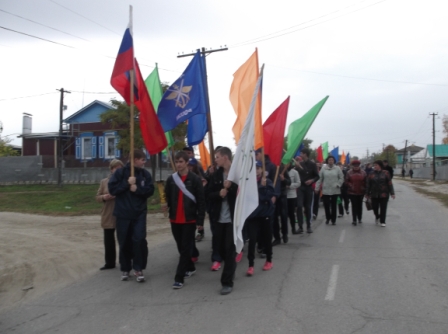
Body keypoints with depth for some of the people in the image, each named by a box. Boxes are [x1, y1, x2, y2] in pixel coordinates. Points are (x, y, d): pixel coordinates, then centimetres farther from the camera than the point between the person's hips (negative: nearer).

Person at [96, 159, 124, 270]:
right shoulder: (104, 182, 7)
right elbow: (97, 197, 8)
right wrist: (104, 197, -13)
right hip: (108, 217, 3)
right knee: (109, 240, 10)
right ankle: (109, 263, 22)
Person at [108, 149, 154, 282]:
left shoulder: (145, 174, 3)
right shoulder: (120, 172, -5)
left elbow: (150, 190, -2)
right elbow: (112, 189, -9)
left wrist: (137, 189, -15)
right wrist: (127, 183, -16)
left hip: (139, 213, 1)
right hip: (123, 213, -1)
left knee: (139, 240, -9)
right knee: (124, 242, 8)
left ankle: (138, 268, 6)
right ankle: (125, 269, 24)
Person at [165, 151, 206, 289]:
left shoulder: (195, 179, -7)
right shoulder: (171, 179, 4)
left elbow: (201, 201, -7)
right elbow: (168, 197, 11)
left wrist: (200, 220, -10)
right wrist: (166, 205, -10)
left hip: (190, 220, -4)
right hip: (175, 220, 4)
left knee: (186, 248, -1)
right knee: (181, 247, 15)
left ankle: (179, 278, 2)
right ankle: (190, 268, 35)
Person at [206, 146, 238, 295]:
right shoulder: (216, 175, 7)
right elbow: (209, 194, 5)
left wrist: (231, 187, -21)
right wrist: (219, 193, -14)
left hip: (233, 217, -5)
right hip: (218, 217, 5)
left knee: (230, 250, 0)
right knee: (218, 247, 13)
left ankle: (227, 282, 8)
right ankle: (231, 269, 39)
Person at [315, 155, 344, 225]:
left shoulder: (337, 168, 0)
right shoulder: (323, 168, 0)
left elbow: (341, 178, 5)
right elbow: (320, 179, 2)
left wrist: (338, 184, -8)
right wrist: (317, 188, 0)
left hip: (335, 190, 0)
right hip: (325, 190, 0)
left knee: (333, 205, 6)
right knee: (326, 205, 1)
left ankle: (333, 219, 16)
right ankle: (328, 218, 22)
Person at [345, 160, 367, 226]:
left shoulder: (363, 172, 2)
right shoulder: (349, 173, -2)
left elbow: (366, 182, 4)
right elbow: (346, 182, -1)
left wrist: (363, 188, -8)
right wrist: (350, 186, -15)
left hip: (361, 192, 2)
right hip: (352, 192, -2)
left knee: (359, 205, 11)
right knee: (354, 206, -3)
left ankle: (360, 219, 26)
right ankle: (354, 220, 2)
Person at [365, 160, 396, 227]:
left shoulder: (385, 173, -2)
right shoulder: (371, 174, 1)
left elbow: (390, 184, -2)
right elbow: (368, 185, 3)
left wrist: (392, 193, -4)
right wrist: (367, 194, 3)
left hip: (384, 194, -1)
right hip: (374, 195, 2)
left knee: (383, 208, 3)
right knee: (374, 207, 6)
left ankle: (382, 222, 16)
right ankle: (377, 216, 37)